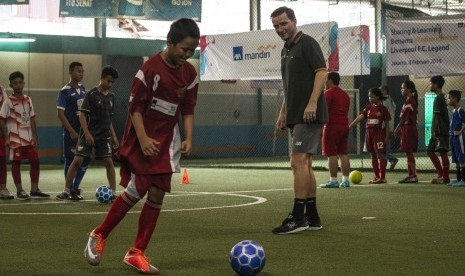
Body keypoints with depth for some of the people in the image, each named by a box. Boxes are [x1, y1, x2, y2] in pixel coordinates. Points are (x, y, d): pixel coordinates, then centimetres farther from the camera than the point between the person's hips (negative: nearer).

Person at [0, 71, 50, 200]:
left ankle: (34, 190, 12)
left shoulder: (28, 100, 11)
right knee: (16, 162, -1)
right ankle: (20, 191, 6)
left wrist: (35, 136, 9)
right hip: (16, 139, -6)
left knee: (35, 161, 4)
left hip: (28, 138, 6)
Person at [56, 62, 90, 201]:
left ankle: (75, 188, 15)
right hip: (71, 132, -6)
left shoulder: (82, 89, 10)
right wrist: (72, 132, -17)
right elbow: (60, 113, -13)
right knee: (70, 160, 1)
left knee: (85, 159, 4)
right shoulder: (65, 92, -10)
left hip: (83, 130, 7)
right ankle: (69, 190, 12)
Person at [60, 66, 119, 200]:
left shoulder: (111, 97, 9)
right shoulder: (91, 94, -8)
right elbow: (82, 114, -11)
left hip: (104, 135, 5)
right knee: (78, 160, -7)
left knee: (109, 161, -4)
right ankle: (66, 190, 1)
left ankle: (113, 192, 1)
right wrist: (87, 133, -18)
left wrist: (114, 136, 14)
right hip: (89, 135, -5)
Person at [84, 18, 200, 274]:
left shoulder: (189, 74, 5)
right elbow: (135, 106, -12)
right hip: (142, 138, -6)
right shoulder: (151, 68, -14)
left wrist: (188, 138, -1)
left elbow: (188, 110, 12)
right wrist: (143, 139, -20)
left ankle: (136, 253, 6)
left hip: (167, 140, 6)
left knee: (157, 194, 0)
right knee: (137, 190, -11)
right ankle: (98, 236, 7)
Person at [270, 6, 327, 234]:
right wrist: (283, 112, 22)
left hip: (309, 115, -10)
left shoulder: (307, 43, -7)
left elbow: (321, 72, -16)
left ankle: (297, 217, -14)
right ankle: (312, 217, 15)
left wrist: (312, 102, -25)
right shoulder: (285, 50, 20)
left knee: (298, 162, -14)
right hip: (296, 116, 10)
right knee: (304, 165, 10)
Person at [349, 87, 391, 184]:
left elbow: (387, 124, -3)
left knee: (380, 154, -6)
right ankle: (376, 177, 15)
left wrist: (387, 137, -7)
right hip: (369, 132, 6)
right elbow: (360, 117, 1)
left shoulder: (383, 109, -4)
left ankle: (382, 177, -3)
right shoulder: (369, 107, 9)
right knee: (373, 155, 9)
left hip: (379, 132, -6)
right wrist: (349, 126, -9)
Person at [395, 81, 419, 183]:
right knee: (408, 153, 11)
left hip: (408, 128, -10)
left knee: (409, 152, -8)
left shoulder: (409, 101, -14)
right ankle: (410, 175, 15)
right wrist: (400, 129, 18)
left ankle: (414, 176, -8)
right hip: (408, 128, 10)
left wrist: (398, 128, -12)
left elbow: (404, 117, -17)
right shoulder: (412, 100, 17)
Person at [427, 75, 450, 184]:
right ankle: (441, 174, 12)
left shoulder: (438, 98, -13)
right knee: (430, 150, 11)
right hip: (443, 130, 10)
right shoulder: (442, 97, 17)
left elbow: (436, 116, -17)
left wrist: (434, 131, -19)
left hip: (440, 131, -10)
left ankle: (445, 177, -6)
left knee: (443, 152, -8)